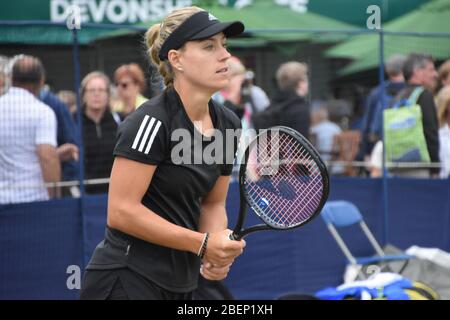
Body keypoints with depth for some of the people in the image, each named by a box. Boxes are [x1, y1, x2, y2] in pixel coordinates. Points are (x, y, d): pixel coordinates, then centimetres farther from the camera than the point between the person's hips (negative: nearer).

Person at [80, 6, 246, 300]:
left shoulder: (228, 124, 5)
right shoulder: (151, 122, -17)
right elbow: (121, 211, -20)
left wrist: (217, 253, -7)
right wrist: (202, 243, -20)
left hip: (181, 282, 8)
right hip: (127, 282, -7)